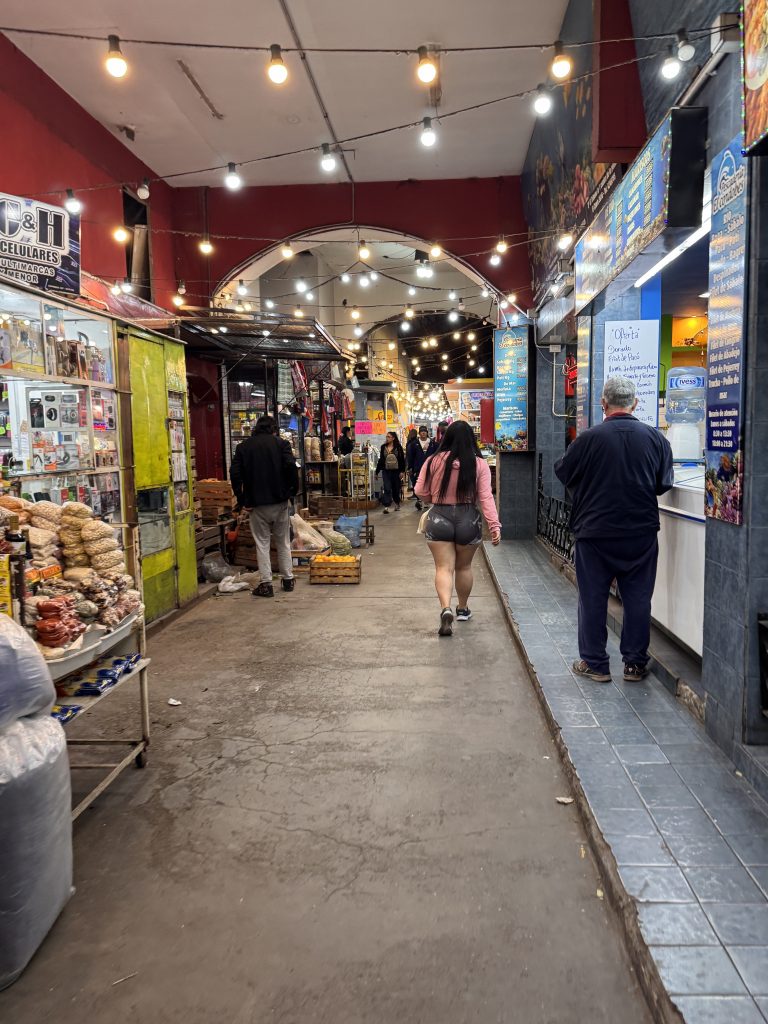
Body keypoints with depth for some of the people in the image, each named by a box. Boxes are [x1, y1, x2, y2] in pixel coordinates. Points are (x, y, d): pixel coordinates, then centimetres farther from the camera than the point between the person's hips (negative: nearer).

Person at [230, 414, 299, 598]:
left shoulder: (243, 446, 4)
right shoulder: (281, 443, 1)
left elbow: (235, 474, -4)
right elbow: (291, 466, -14)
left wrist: (242, 501, 0)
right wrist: (292, 491, -2)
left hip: (256, 504, 0)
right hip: (280, 501, 0)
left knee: (262, 543, 6)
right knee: (283, 542, 13)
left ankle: (266, 583, 3)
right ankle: (288, 579, 20)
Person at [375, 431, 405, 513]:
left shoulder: (398, 447, -3)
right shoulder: (383, 447, 5)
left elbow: (402, 460, -3)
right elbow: (381, 459, 11)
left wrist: (402, 471, -9)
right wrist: (377, 471, 11)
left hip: (396, 471, -1)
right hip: (386, 471, 1)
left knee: (396, 488, 10)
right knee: (387, 489, -9)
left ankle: (397, 504, 32)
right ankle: (386, 507, -12)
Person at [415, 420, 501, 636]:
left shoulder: (433, 461, -6)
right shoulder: (479, 464, -7)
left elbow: (420, 492, 0)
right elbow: (485, 497, -11)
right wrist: (494, 525, -10)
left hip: (439, 519, -1)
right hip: (468, 520, 1)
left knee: (443, 568, 2)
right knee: (464, 567, 19)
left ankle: (446, 609, -20)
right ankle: (463, 609, 33)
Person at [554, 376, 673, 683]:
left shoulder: (589, 438, -13)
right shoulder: (655, 437, -5)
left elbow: (563, 472, 0)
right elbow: (664, 483, 6)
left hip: (595, 531, -2)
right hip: (641, 531, 2)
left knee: (593, 599, 9)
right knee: (638, 599, 12)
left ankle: (595, 663, 16)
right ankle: (635, 663, 20)